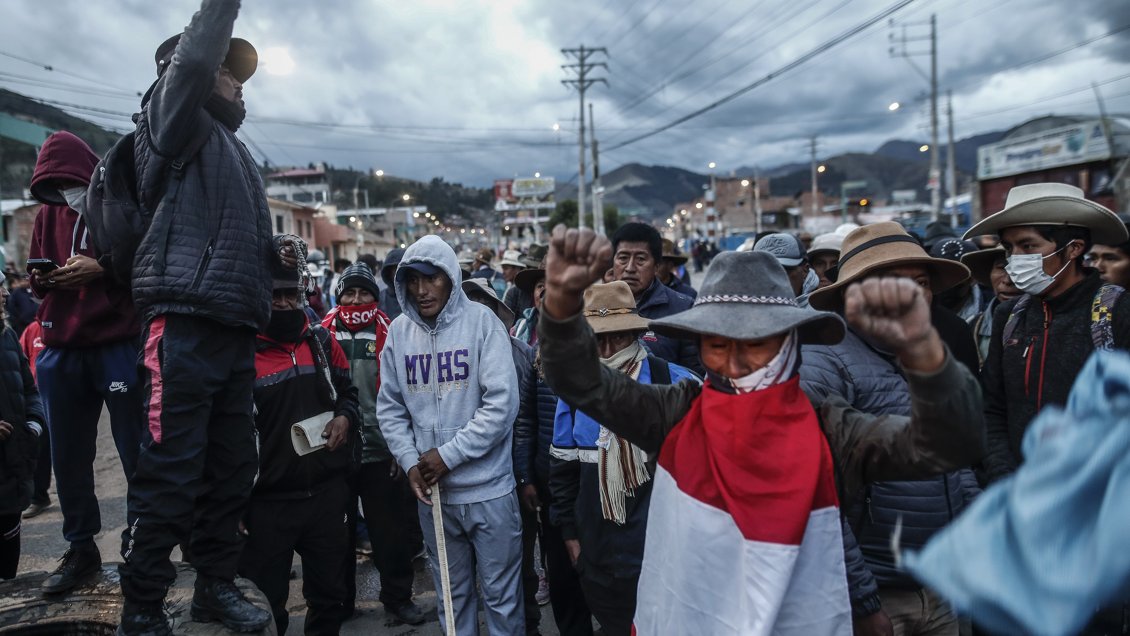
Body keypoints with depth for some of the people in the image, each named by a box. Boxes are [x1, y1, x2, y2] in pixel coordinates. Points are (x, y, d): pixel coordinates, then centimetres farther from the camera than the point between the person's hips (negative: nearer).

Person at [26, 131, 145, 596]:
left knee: (136, 452, 1)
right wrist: (41, 279, -4)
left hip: (120, 345, -5)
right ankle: (81, 549, 23)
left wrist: (102, 268, -18)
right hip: (62, 350, 5)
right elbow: (37, 277, 18)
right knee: (68, 456, 10)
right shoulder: (47, 215, 14)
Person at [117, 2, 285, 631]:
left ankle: (217, 584, 24)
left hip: (237, 331, 8)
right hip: (185, 325, -8)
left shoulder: (237, 152, 27)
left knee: (233, 467, 12)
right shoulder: (177, 121, 4)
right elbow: (192, 61, -18)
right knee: (172, 472, -7)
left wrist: (275, 254, 16)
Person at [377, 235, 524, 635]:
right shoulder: (399, 331, 2)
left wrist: (448, 455, -14)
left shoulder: (481, 321, -9)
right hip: (431, 490, 4)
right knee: (452, 593, 19)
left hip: (488, 488, -3)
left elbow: (502, 403, -15)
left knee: (501, 594, 9)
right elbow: (390, 407, 6)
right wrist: (410, 463, -7)